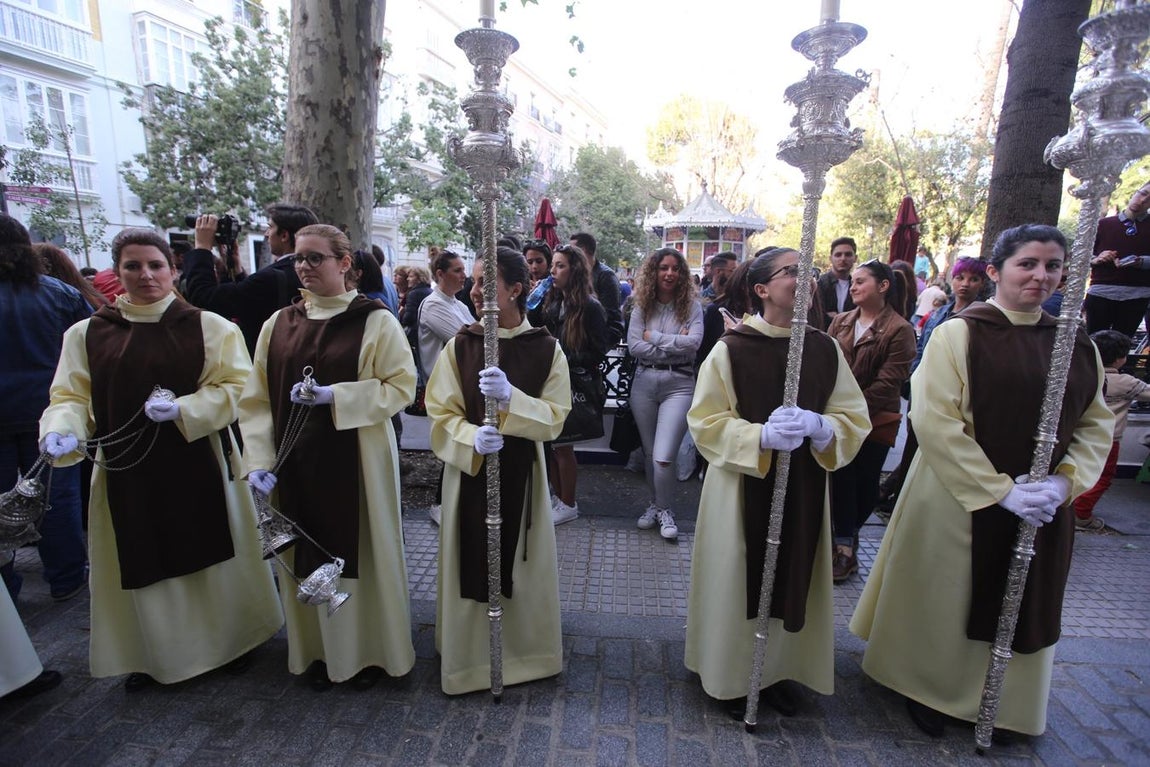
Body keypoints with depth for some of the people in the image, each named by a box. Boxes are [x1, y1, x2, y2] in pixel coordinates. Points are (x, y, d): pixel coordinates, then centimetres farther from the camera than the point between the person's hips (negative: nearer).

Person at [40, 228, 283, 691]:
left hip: (199, 465, -2)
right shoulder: (86, 334, 4)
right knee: (142, 564, 12)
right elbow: (72, 397, 3)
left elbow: (232, 387, -6)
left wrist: (182, 409, -20)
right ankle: (152, 653, 34)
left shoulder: (209, 327, -2)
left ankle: (230, 639, 31)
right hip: (127, 469, 2)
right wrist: (62, 431, -17)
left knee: (212, 556, 10)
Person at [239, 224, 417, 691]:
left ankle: (370, 650, 29)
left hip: (358, 462, -4)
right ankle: (319, 649, 35)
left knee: (360, 552, 8)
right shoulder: (279, 324, 5)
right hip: (296, 464, 4)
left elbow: (402, 386, -10)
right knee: (308, 557, 13)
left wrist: (334, 396, -20)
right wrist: (258, 461, -6)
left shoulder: (375, 320, -6)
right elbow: (257, 399, 4)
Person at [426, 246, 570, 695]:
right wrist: (472, 438, -24)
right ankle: (469, 657, 32)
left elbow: (555, 416, -8)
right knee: (472, 565, 8)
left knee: (521, 564, 12)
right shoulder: (460, 345, -4)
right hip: (469, 471, 0)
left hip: (521, 472, 0)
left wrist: (510, 397, -25)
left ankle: (524, 651, 37)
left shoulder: (546, 349, -5)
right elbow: (441, 414, -5)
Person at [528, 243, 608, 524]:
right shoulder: (550, 302, 7)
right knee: (548, 444, 11)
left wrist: (561, 352, -15)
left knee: (562, 446, 3)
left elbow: (598, 353, -11)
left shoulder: (590, 307, -11)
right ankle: (558, 498, 29)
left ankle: (568, 505, 22)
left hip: (575, 386, -6)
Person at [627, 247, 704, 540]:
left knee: (663, 457, -9)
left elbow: (694, 342, -14)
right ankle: (655, 504, 36)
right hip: (644, 382, 3)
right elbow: (634, 346, -6)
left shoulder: (691, 306, 0)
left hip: (679, 383, -3)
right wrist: (674, 345, -10)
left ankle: (664, 509, 18)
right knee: (649, 453, 14)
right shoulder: (642, 306, 5)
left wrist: (655, 337, -9)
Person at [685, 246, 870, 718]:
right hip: (742, 488, -3)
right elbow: (705, 422, -10)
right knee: (738, 579, 8)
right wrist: (761, 435, -24)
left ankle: (778, 669, 38)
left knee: (792, 581, 15)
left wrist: (820, 426, -18)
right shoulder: (730, 349, -11)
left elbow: (855, 418, 3)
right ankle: (732, 674, 31)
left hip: (803, 488, 4)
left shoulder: (825, 349, 1)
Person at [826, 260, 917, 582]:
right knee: (840, 480, 4)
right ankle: (846, 546, 21)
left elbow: (888, 381, -12)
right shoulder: (840, 322, 8)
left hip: (875, 422, -3)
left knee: (865, 483, 7)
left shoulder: (899, 330, -7)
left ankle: (845, 541, 27)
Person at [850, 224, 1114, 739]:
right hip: (961, 501, -5)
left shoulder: (1077, 345, 5)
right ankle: (931, 691, 34)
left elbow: (1097, 424, 7)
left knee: (1025, 607, 18)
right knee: (947, 601, 9)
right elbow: (934, 419, -18)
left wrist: (1064, 482, -10)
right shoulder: (958, 333, -12)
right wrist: (1000, 489, -19)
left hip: (1043, 509, 5)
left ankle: (1003, 703, 42)